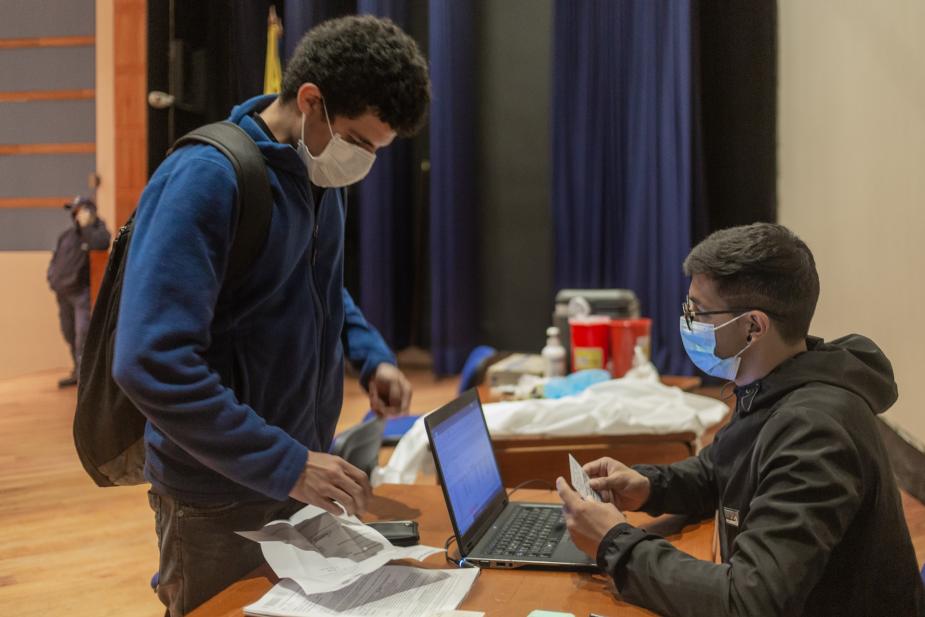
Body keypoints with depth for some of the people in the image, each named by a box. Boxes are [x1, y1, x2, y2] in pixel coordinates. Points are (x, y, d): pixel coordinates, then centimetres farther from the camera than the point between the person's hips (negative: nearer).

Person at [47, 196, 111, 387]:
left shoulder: (98, 230, -4)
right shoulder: (67, 234, 12)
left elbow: (100, 244, -27)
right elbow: (55, 258, 21)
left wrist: (85, 226, -19)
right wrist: (52, 277, 8)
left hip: (82, 291, -6)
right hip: (63, 291, 6)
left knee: (83, 332, -16)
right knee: (70, 334, 13)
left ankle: (82, 372, -14)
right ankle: (78, 372, 27)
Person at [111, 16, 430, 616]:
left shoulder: (320, 173, 3)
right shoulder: (207, 177, -22)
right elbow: (152, 362, -28)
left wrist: (371, 354, 0)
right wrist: (285, 464, -26)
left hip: (300, 473, 7)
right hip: (221, 496, -7)